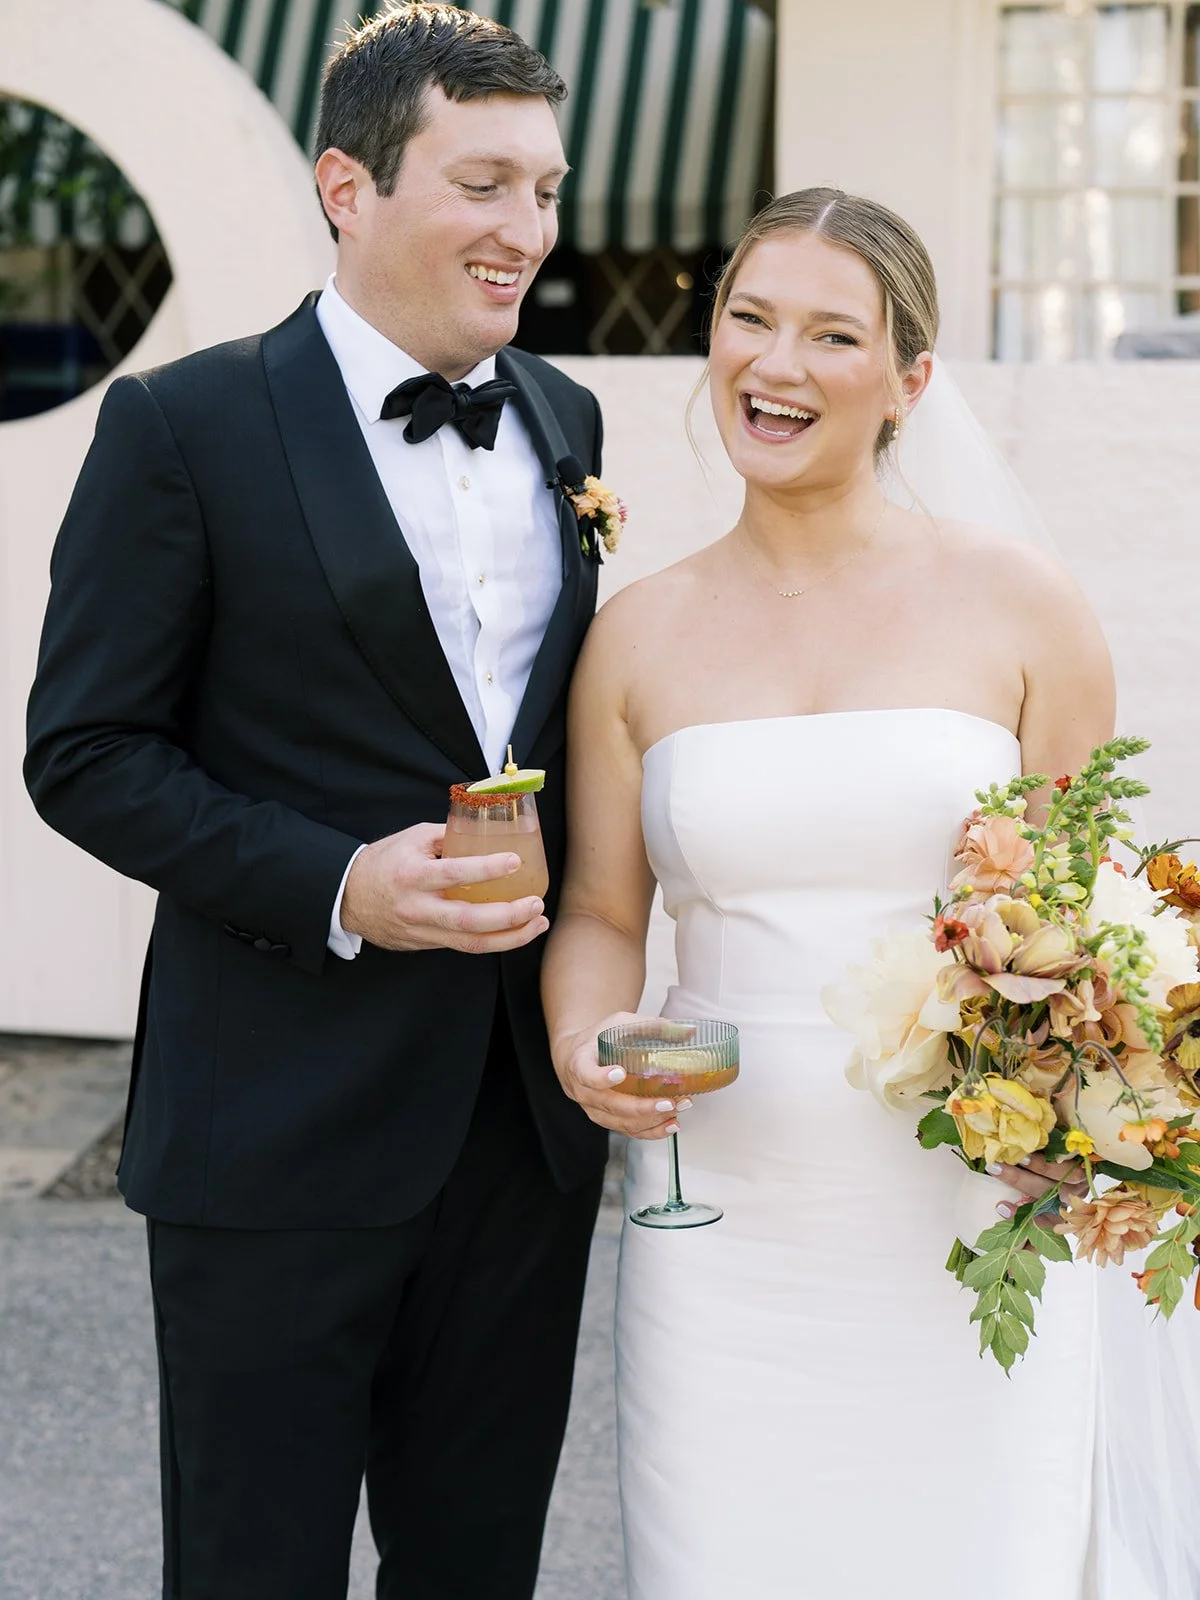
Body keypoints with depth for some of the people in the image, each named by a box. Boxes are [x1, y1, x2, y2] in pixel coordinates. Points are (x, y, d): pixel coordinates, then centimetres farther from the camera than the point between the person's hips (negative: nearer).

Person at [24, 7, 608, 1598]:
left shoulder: (564, 420, 9)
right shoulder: (186, 423, -8)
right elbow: (86, 751, -8)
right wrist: (334, 888, -20)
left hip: (529, 1113, 5)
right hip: (281, 1129, -5)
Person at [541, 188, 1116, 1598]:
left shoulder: (1019, 607, 0)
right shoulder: (639, 634, 6)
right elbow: (600, 910, 10)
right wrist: (582, 1042, -11)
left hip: (967, 1228, -1)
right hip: (722, 1229, 2)